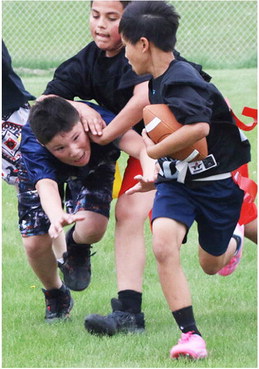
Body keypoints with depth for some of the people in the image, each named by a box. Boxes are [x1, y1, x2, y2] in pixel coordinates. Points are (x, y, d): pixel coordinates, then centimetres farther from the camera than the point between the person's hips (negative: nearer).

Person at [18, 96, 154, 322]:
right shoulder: (34, 148, -44)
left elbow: (140, 146, -58)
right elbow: (46, 185, -59)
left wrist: (150, 172, -82)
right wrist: (57, 216, -82)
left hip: (94, 167, 0)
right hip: (38, 172, 0)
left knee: (92, 229, -24)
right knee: (35, 244, -11)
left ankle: (76, 245, 15)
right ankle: (55, 296, 21)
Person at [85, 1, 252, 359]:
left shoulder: (180, 82, -26)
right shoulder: (157, 81, 4)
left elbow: (198, 128, -42)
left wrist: (155, 151, -29)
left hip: (217, 181, -6)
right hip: (177, 178, 6)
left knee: (211, 263, 13)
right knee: (163, 245, -19)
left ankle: (235, 239, 52)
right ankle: (190, 335, -17)